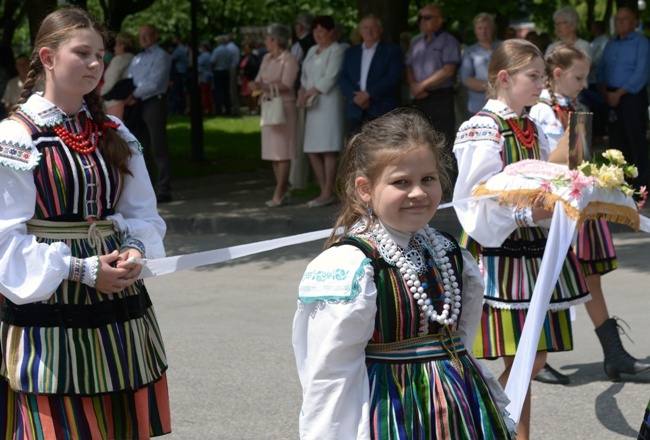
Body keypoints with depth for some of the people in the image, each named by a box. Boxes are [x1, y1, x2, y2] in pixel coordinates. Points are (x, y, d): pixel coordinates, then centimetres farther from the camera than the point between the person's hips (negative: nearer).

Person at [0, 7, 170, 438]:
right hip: (49, 313, -5)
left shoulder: (115, 134, 10)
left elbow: (143, 213, 13)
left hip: (120, 312, 5)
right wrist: (80, 269, -18)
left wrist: (134, 251, -9)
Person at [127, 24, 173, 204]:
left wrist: (135, 94, -11)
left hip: (154, 103, -8)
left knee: (159, 149, -7)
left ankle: (163, 191, -6)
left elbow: (154, 83, -15)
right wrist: (130, 96, -6)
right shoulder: (137, 59, 19)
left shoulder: (161, 56, -6)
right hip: (138, 105, 8)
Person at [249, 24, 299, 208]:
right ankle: (284, 192, 12)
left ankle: (278, 194, -8)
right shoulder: (267, 58, 15)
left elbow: (286, 85, -15)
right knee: (273, 151, 7)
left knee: (283, 152, -7)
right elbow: (259, 80, 13)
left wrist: (264, 87, -21)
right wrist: (256, 85, -10)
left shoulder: (289, 59, -8)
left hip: (284, 107, -8)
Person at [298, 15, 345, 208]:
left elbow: (330, 78, -11)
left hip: (329, 103, -8)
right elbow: (305, 76, 20)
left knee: (328, 148, -10)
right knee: (312, 151, 4)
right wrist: (302, 93, 2)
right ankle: (325, 191, 9)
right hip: (312, 105, 8)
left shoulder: (336, 50, -4)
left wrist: (310, 93, -10)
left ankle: (328, 192, -10)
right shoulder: (312, 51, 20)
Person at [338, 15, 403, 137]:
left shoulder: (392, 51, 7)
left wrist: (369, 94, -14)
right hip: (355, 111, 4)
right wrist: (355, 97, -9)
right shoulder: (351, 52, 20)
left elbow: (394, 77, -6)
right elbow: (343, 78, 10)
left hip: (382, 111, -4)